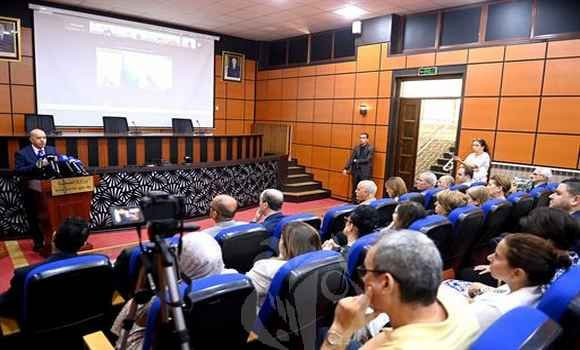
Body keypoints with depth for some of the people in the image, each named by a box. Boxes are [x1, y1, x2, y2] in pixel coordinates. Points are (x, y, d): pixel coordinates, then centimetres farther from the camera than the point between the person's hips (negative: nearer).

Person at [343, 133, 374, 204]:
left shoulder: (370, 148, -4)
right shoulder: (356, 148, 8)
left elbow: (367, 160, -12)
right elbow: (351, 159, 2)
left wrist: (356, 161, -3)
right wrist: (346, 168, -8)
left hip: (365, 172, -4)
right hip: (356, 171, 4)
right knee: (354, 189, 10)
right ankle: (353, 203, 20)